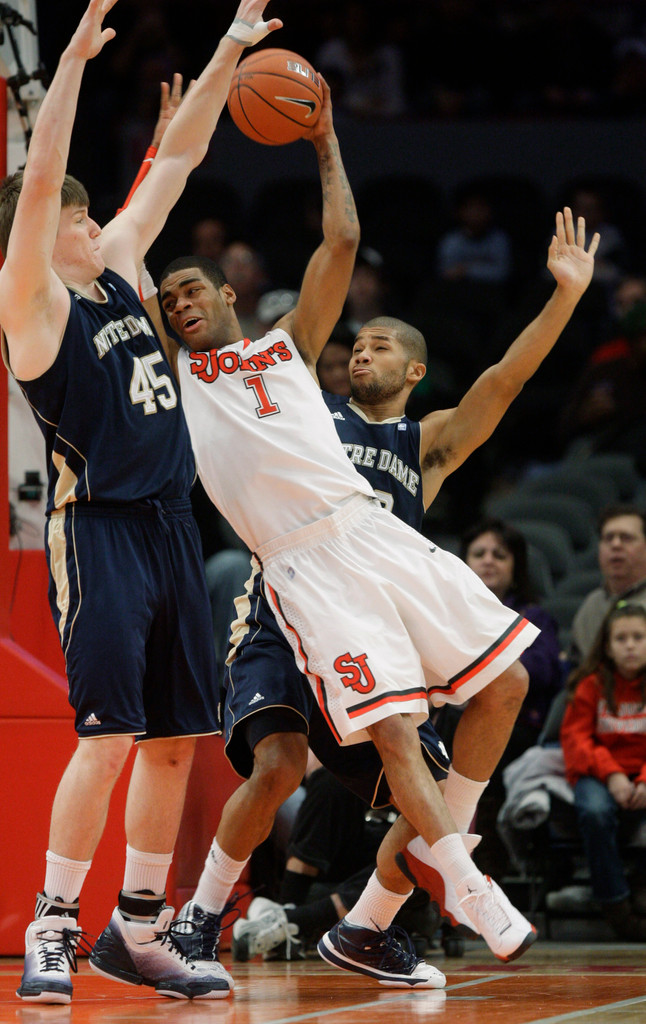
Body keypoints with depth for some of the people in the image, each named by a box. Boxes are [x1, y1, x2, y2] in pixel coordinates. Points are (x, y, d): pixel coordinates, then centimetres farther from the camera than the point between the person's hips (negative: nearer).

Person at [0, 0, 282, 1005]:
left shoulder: (117, 271, 15)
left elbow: (177, 159, 19)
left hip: (169, 525, 8)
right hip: (97, 531, -8)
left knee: (176, 739, 7)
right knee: (109, 735, -14)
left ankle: (139, 928, 14)